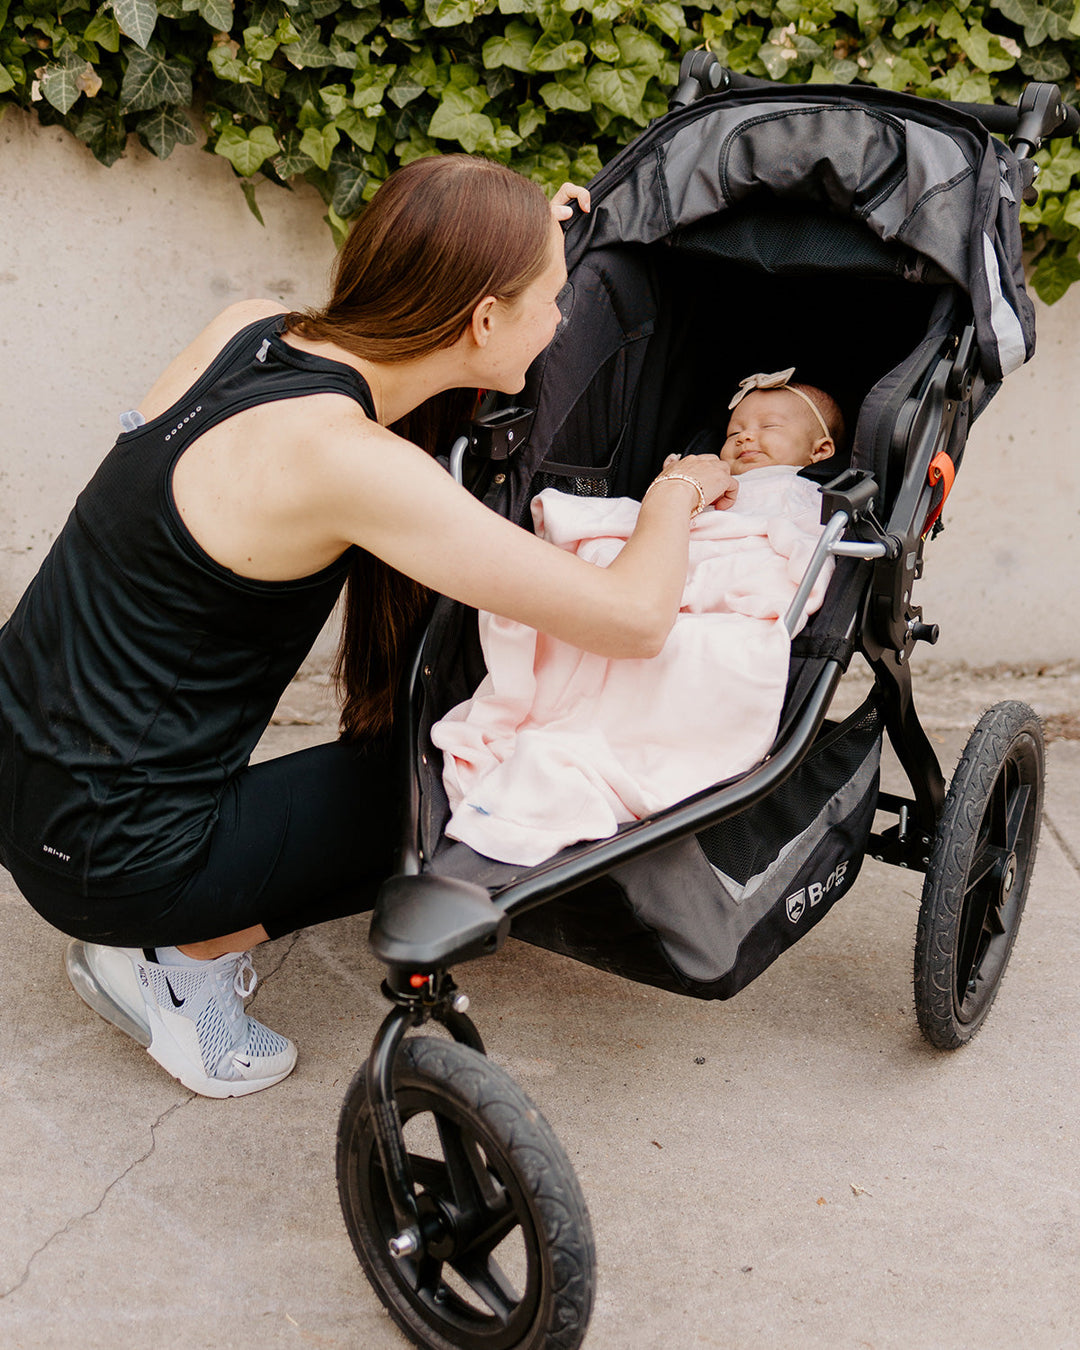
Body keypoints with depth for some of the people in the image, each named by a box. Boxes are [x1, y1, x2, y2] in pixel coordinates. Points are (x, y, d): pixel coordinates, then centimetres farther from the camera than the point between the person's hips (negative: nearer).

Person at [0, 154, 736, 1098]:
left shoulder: (252, 327, -5)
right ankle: (178, 958, 7)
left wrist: (514, 249, 15)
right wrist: (680, 488, -5)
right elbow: (633, 619, -25)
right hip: (105, 861, -8)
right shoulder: (339, 456, -28)